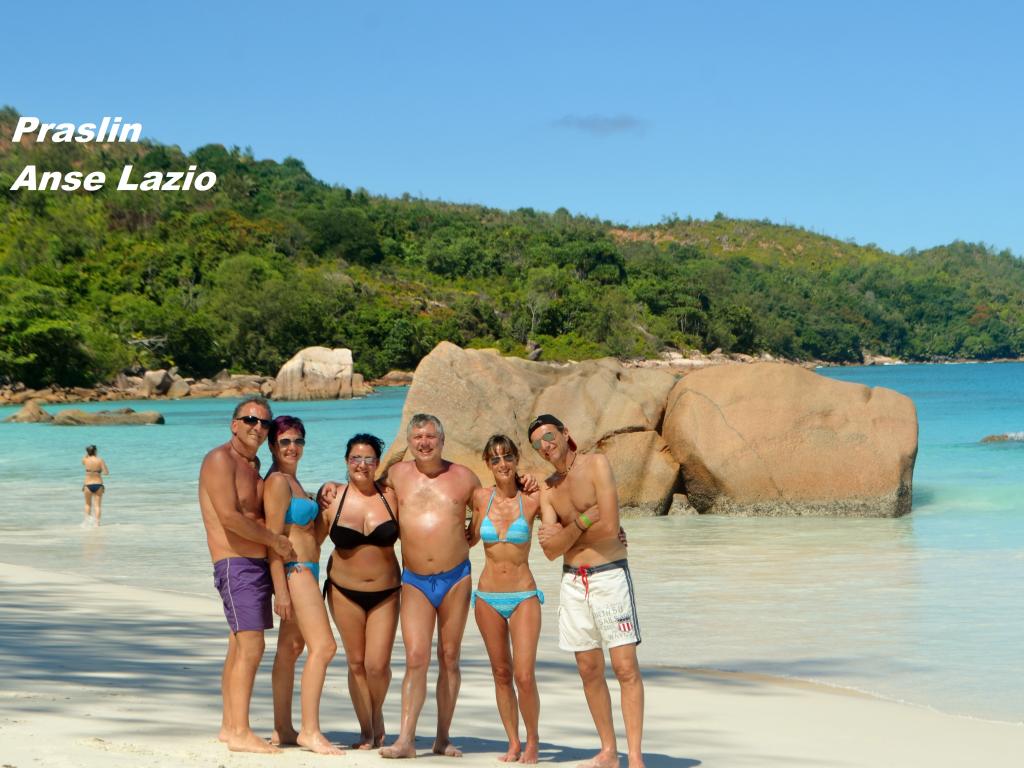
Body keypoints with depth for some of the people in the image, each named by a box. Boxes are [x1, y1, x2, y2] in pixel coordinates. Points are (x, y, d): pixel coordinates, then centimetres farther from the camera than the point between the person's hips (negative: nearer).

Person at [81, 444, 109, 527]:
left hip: (88, 485, 1)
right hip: (98, 485, -1)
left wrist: (87, 453, 17)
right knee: (97, 505, 5)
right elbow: (106, 472, -9)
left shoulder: (85, 460, -4)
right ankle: (97, 522, -2)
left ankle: (88, 519, 11)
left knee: (88, 504, 21)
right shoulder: (100, 460, -8)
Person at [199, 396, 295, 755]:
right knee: (250, 646, -14)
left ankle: (229, 725, 19)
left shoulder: (252, 462, 18)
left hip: (257, 563, 9)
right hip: (235, 564, -9)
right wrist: (274, 540, -12)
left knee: (239, 647, 13)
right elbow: (229, 517, -20)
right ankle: (240, 733, -13)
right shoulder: (220, 459, -11)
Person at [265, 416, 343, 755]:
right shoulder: (277, 481, -12)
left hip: (305, 569, 10)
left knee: (290, 648, 12)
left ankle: (282, 730, 17)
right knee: (323, 645, -16)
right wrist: (280, 588, -21)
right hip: (294, 570, -10)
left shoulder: (292, 481, 17)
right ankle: (310, 731, -14)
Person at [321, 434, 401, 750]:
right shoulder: (333, 497, -5)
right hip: (345, 590, 0)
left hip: (386, 592, 0)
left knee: (378, 664, -7)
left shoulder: (390, 496, -4)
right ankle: (366, 731, 20)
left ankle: (377, 715, 22)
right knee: (357, 662, 5)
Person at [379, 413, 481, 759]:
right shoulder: (397, 474, 5)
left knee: (449, 658, 6)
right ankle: (406, 740, -11)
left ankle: (443, 738, 13)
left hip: (455, 578, 0)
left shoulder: (463, 477, 3)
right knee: (416, 658, -11)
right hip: (415, 580, 0)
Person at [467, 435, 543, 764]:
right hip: (487, 597, 3)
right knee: (501, 674, 7)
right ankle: (513, 743, 17)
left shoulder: (532, 500, -6)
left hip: (523, 597, -3)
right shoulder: (481, 497, 2)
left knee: (524, 676, -9)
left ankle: (532, 741, 10)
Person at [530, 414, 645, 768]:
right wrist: (583, 522, -11)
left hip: (609, 576, -6)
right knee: (589, 670, 8)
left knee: (625, 666, -9)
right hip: (572, 582, 6)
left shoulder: (596, 464, -7)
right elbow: (550, 550, 1)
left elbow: (609, 528, -16)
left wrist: (566, 533, -1)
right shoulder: (547, 487, 10)